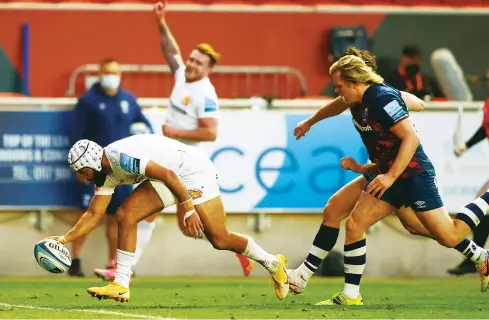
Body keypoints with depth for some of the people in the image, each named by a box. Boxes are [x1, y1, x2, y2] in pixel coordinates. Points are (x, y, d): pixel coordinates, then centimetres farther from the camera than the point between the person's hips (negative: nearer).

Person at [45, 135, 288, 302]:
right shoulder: (106, 174, 3)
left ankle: (272, 263, 13)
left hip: (193, 169, -9)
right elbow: (93, 215, 9)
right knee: (125, 216, -6)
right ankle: (121, 286, -7)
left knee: (220, 240, -8)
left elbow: (168, 175, -30)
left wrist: (188, 209, -27)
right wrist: (65, 239, 1)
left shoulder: (120, 157, -27)